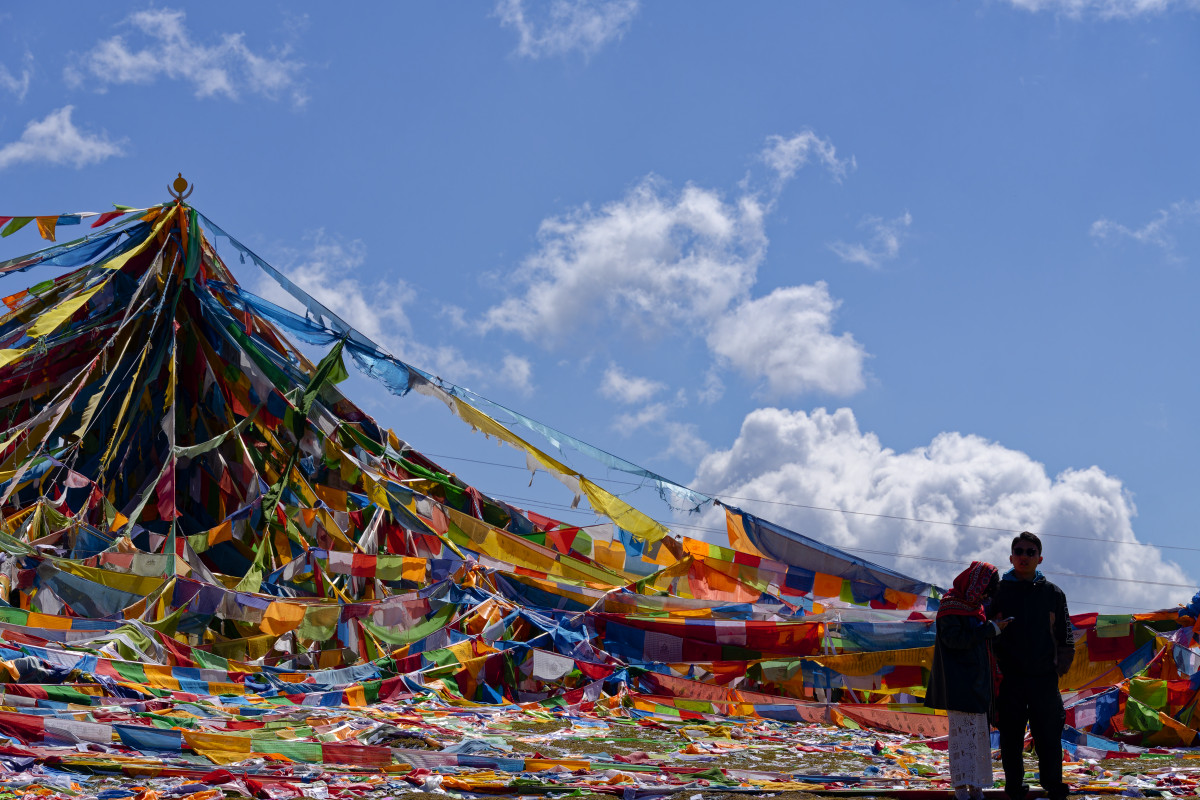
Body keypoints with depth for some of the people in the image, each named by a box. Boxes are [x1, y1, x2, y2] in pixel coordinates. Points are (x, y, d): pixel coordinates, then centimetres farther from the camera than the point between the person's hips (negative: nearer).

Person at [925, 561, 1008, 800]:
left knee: (979, 731, 6)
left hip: (977, 680, 8)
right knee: (961, 728, -11)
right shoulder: (950, 605, -8)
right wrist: (991, 628, -18)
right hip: (958, 683, -8)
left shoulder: (976, 607, 17)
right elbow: (954, 638, -20)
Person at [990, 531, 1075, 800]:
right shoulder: (998, 591, 5)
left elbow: (1065, 633, 16)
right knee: (1011, 735, 2)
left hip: (1044, 677, 1)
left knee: (1049, 733, 0)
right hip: (1009, 677, -1)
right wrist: (993, 667, -2)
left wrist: (1062, 664, 5)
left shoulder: (1052, 593, 10)